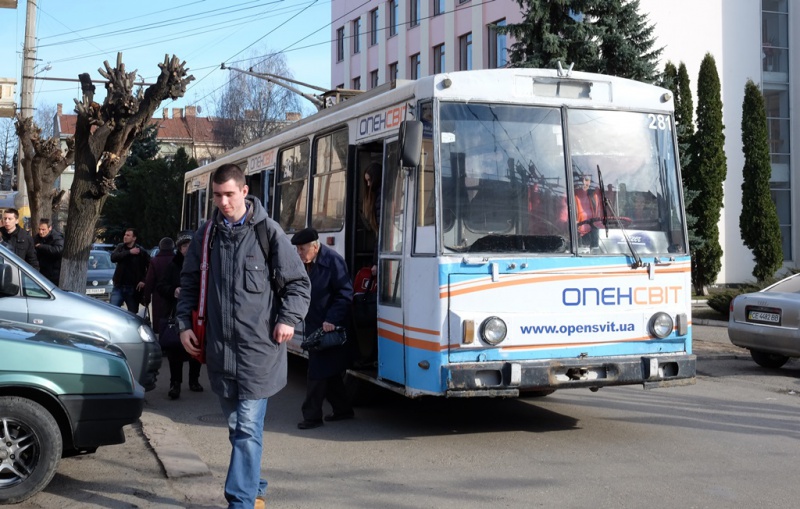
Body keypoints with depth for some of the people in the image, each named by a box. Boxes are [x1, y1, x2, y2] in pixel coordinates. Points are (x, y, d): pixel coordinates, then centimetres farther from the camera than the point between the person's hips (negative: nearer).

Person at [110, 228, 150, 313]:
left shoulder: (141, 251, -4)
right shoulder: (120, 247, 6)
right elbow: (113, 257, -13)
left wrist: (144, 280, -11)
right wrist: (129, 252, -19)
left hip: (133, 288, -2)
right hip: (119, 287, 2)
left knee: (133, 314, 7)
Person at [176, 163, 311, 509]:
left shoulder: (268, 232, -3)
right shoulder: (206, 235, 9)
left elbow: (298, 283, 2)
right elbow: (190, 285, 18)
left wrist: (288, 319, -9)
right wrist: (185, 324, 9)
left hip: (258, 347, -4)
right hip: (219, 347, 5)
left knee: (248, 427, -7)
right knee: (235, 425, 15)